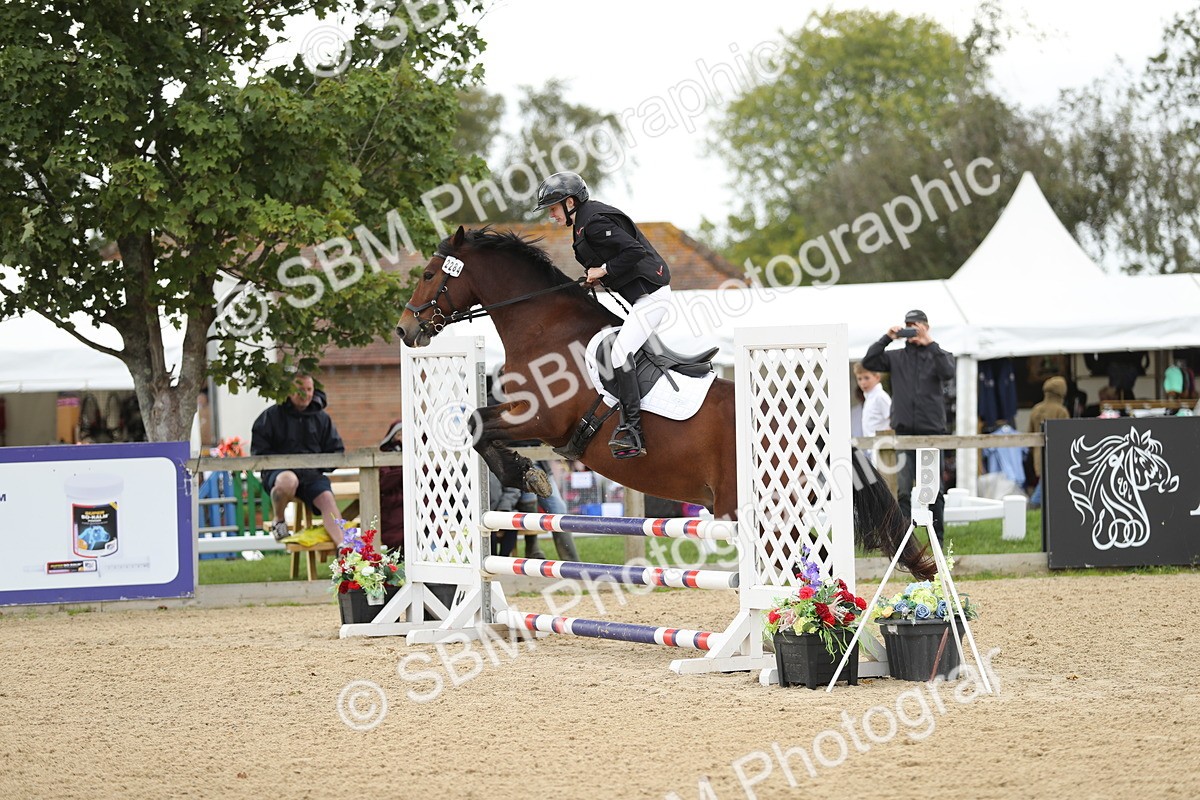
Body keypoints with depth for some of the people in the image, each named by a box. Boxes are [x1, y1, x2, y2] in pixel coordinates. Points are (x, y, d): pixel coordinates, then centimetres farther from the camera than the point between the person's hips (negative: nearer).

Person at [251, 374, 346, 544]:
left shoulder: (321, 418, 15)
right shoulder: (271, 416, 4)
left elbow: (336, 450, 17)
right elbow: (259, 452, 1)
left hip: (312, 473, 3)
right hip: (278, 471, -3)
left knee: (327, 499, -27)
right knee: (288, 481, -40)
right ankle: (278, 522, -10)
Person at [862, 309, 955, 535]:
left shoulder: (938, 355, 7)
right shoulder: (896, 357, 11)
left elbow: (948, 373, -13)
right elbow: (869, 362, -1)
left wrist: (930, 344, -17)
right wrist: (887, 339, -9)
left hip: (931, 430, -1)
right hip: (904, 431, 1)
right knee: (903, 489, -5)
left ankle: (937, 539, 11)